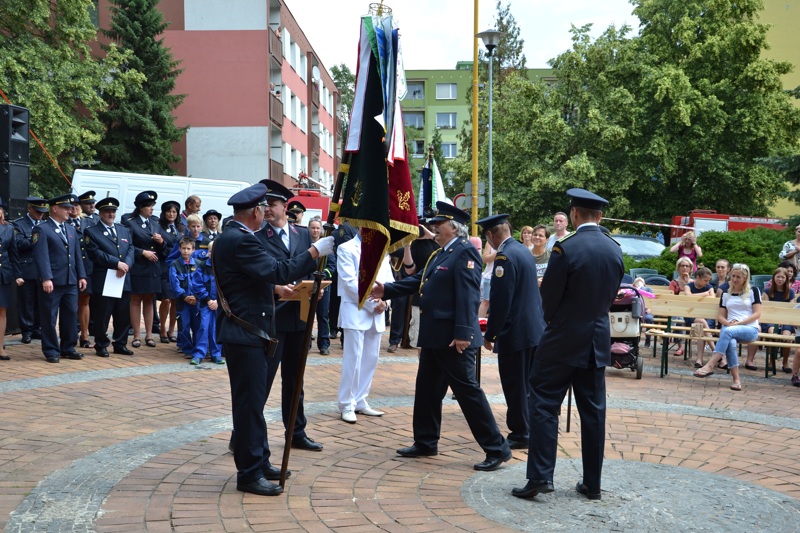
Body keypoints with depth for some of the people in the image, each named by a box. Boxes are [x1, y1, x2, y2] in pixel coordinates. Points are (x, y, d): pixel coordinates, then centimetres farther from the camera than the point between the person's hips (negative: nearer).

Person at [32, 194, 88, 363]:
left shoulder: (71, 230, 17)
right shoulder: (42, 229, -5)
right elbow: (41, 256, -14)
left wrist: (81, 276, 9)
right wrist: (46, 278, -22)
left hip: (71, 282, 7)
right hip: (52, 282, -6)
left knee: (71, 316, 10)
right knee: (50, 318, 2)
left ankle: (68, 348, 21)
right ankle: (51, 351, 11)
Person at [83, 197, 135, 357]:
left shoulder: (124, 230, 19)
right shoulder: (91, 232, 2)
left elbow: (131, 250, 8)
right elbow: (95, 254, -11)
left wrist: (126, 265, -12)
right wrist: (117, 263, -17)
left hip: (124, 280, 5)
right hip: (103, 282, -5)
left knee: (123, 316, 9)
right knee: (101, 316, 0)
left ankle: (120, 344, 20)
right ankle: (101, 346, 12)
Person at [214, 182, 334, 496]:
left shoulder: (232, 237, 14)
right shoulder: (240, 241, -20)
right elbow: (277, 271, -26)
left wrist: (280, 288, 18)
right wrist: (315, 251, -21)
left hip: (248, 332, 11)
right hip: (245, 333, -11)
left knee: (253, 399, 18)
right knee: (250, 402, -3)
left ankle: (259, 461, 30)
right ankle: (249, 473, 6)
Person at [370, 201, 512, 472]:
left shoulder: (465, 252, -14)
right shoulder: (439, 254, 17)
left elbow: (467, 295, -21)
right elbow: (417, 281, 17)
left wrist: (463, 333, -26)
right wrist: (387, 290, 7)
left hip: (453, 337, -10)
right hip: (434, 336, 10)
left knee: (467, 389, -4)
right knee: (427, 388, 16)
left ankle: (497, 449, 5)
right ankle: (426, 442, 29)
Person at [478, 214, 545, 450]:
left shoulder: (505, 257, -18)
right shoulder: (524, 251, 11)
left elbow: (500, 302, -21)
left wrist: (489, 335, -13)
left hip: (515, 333, -9)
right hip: (534, 329, 9)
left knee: (515, 386, 1)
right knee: (528, 384, 17)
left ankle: (520, 434, 9)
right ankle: (531, 428, 27)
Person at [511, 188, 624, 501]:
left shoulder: (565, 248, -15)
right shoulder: (615, 250, 3)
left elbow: (548, 298, -9)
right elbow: (611, 295, 10)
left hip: (563, 340, -6)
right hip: (598, 341, 6)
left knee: (544, 405, 1)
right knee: (593, 411, 10)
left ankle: (540, 476, -2)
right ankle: (592, 483, 17)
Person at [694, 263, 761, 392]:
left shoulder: (753, 291, 8)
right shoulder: (726, 294, 18)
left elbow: (757, 314, 0)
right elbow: (720, 316, 14)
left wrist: (739, 323, -13)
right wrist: (728, 323, -9)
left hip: (750, 329, -2)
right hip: (730, 328, 2)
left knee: (728, 332, -36)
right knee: (730, 342, -36)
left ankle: (709, 366, -42)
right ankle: (736, 380, -37)